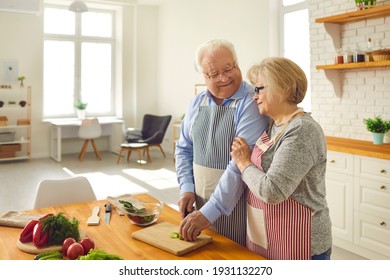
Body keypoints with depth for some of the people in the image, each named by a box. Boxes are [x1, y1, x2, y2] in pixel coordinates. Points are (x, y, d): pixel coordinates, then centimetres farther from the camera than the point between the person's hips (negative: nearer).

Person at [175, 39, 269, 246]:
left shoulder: (252, 102, -17)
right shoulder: (197, 102, 4)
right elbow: (184, 149, 12)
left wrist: (209, 212, -25)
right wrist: (186, 187, -2)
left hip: (237, 204, -5)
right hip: (202, 204, 6)